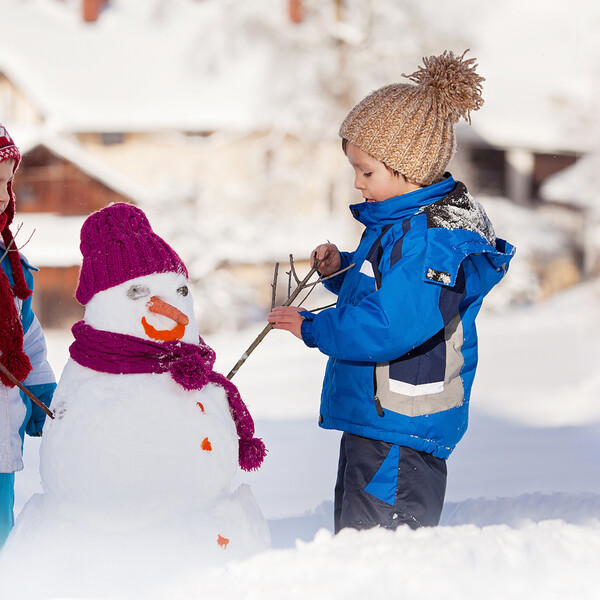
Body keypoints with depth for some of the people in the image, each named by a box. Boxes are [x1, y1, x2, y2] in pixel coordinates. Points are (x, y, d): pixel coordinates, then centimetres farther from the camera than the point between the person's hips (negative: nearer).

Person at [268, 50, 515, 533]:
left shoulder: (430, 240, -21)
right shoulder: (399, 223, 12)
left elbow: (390, 328, -28)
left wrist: (311, 326, -16)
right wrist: (341, 268, 7)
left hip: (399, 430, -11)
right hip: (372, 422, 11)